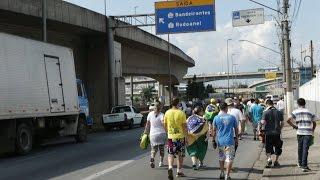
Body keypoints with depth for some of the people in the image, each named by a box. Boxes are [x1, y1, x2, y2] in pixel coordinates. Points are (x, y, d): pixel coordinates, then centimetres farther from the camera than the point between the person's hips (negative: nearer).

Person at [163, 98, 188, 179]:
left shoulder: (167, 113, -1)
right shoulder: (181, 113, -10)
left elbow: (165, 125, 7)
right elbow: (185, 126, -8)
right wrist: (186, 137, 1)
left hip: (171, 137, 2)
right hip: (180, 136, -2)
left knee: (171, 154, 7)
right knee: (180, 155, 13)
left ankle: (170, 167, -17)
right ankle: (179, 171, 19)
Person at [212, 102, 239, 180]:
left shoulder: (216, 118, -2)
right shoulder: (232, 117, -3)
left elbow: (214, 131, 2)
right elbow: (236, 130, 6)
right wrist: (236, 138, 19)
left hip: (220, 141, 2)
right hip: (230, 141, -2)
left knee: (221, 158, 18)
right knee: (229, 158, 1)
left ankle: (222, 173, 26)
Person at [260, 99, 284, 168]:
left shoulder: (266, 112, -7)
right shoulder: (279, 112, 4)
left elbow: (263, 122, -14)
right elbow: (282, 123, 5)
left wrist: (261, 121, 8)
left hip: (268, 132, -2)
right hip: (277, 133, 2)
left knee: (268, 147, 7)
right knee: (277, 147, 14)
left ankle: (269, 158, -14)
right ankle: (276, 161, 17)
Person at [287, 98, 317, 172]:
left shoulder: (296, 112, 5)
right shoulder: (310, 112, 10)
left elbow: (288, 120, -6)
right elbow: (314, 123, 13)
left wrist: (294, 126, 5)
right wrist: (312, 131, 25)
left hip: (300, 132, 1)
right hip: (308, 133, -1)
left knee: (300, 148, 18)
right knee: (305, 149, -5)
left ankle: (300, 163, 31)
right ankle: (304, 166, -12)